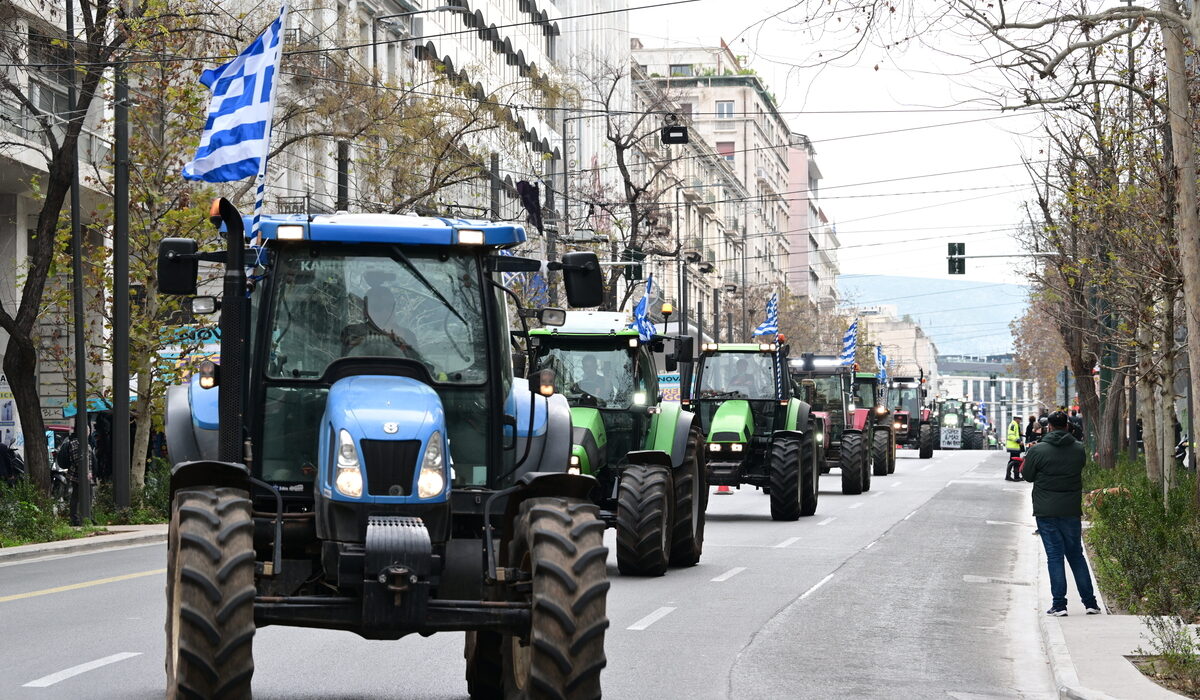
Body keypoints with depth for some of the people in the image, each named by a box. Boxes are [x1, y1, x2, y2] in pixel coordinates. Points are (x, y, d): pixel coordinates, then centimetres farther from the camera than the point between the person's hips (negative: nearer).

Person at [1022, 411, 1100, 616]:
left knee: (1054, 556, 1)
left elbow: (1028, 476, 0)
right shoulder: (1079, 449, 0)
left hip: (1046, 512, -3)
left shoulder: (1037, 451, -9)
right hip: (1072, 511, 3)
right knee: (1076, 555, 13)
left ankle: (1059, 604, -3)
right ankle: (1090, 602, 12)